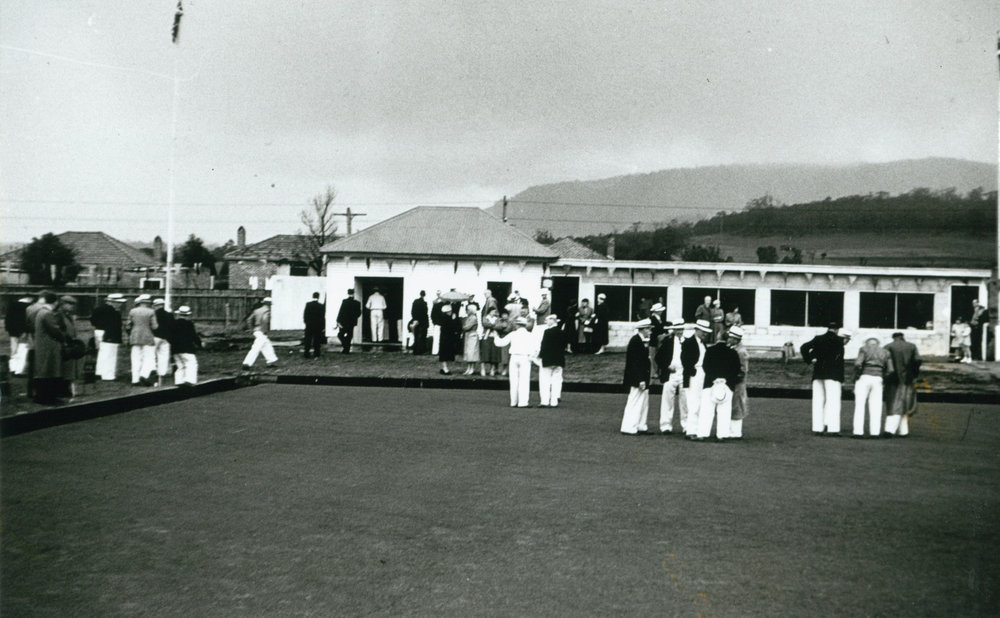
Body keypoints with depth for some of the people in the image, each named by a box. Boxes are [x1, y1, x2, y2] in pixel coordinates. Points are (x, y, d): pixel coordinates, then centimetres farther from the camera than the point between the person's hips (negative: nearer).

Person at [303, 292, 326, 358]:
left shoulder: (308, 304, -7)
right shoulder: (321, 306, -10)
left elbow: (305, 314, -3)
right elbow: (322, 317, -7)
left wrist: (305, 322, 11)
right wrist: (323, 327, -1)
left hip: (309, 325, 1)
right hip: (318, 326, -1)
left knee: (308, 340, 9)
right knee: (317, 341, 7)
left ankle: (306, 354, 8)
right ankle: (316, 355, 9)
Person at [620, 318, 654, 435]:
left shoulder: (642, 341, 12)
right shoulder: (635, 341, -18)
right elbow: (635, 363, -22)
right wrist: (641, 380, -23)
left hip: (642, 378, 10)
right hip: (637, 378, -10)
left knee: (644, 403, 15)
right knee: (635, 403, -4)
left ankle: (641, 426, 22)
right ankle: (629, 428, 2)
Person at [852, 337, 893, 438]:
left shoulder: (864, 349, 4)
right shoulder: (885, 353, 14)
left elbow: (858, 363, -12)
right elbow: (890, 370, 4)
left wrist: (855, 377, -1)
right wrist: (884, 382, 14)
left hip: (864, 378, -3)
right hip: (878, 380, 3)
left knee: (860, 406, 0)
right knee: (875, 407, 5)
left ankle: (858, 432, -6)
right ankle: (875, 432, -1)